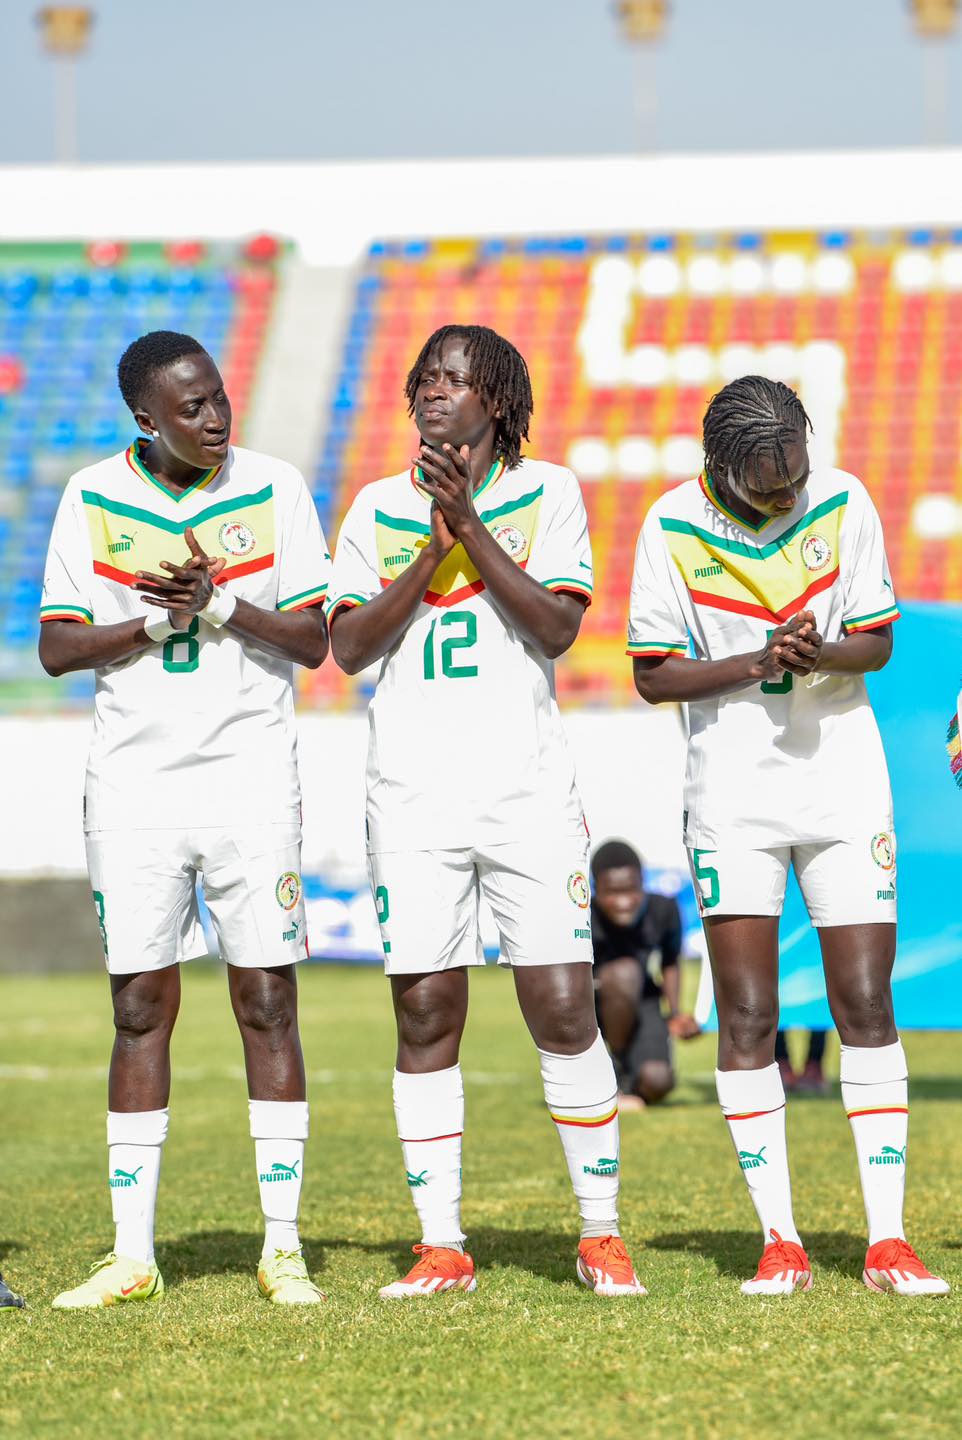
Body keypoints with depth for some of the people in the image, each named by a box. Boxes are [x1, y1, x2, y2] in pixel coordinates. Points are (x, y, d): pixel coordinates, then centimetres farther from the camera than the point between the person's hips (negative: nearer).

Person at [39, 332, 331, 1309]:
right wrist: (156, 619, -12)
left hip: (251, 778, -1)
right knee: (140, 1009, 1)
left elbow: (311, 641, -1)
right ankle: (132, 1255, 3)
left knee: (266, 1003, -3)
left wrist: (220, 603, -16)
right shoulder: (92, 499, 3)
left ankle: (283, 1246, 1)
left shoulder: (272, 489, 2)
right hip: (134, 782, 1)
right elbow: (56, 648, 2)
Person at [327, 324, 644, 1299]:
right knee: (425, 1015, 0)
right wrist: (434, 543, -8)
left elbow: (556, 626, -6)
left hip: (527, 787, -2)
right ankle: (441, 1246, 5)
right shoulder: (377, 507, 11)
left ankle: (600, 1235, 4)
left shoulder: (546, 493, 6)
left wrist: (471, 524, -12)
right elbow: (349, 647, 1)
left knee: (564, 1009, -5)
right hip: (412, 792, 2)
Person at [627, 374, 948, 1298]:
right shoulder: (674, 526, -7)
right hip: (732, 786, -1)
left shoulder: (843, 503, -4)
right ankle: (780, 1241, 2)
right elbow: (652, 673, -5)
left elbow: (877, 640, 2)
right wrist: (757, 665, -20)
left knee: (866, 1007, -2)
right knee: (746, 1016, -4)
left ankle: (887, 1240, 0)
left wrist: (823, 653, -21)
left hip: (843, 776, 1)